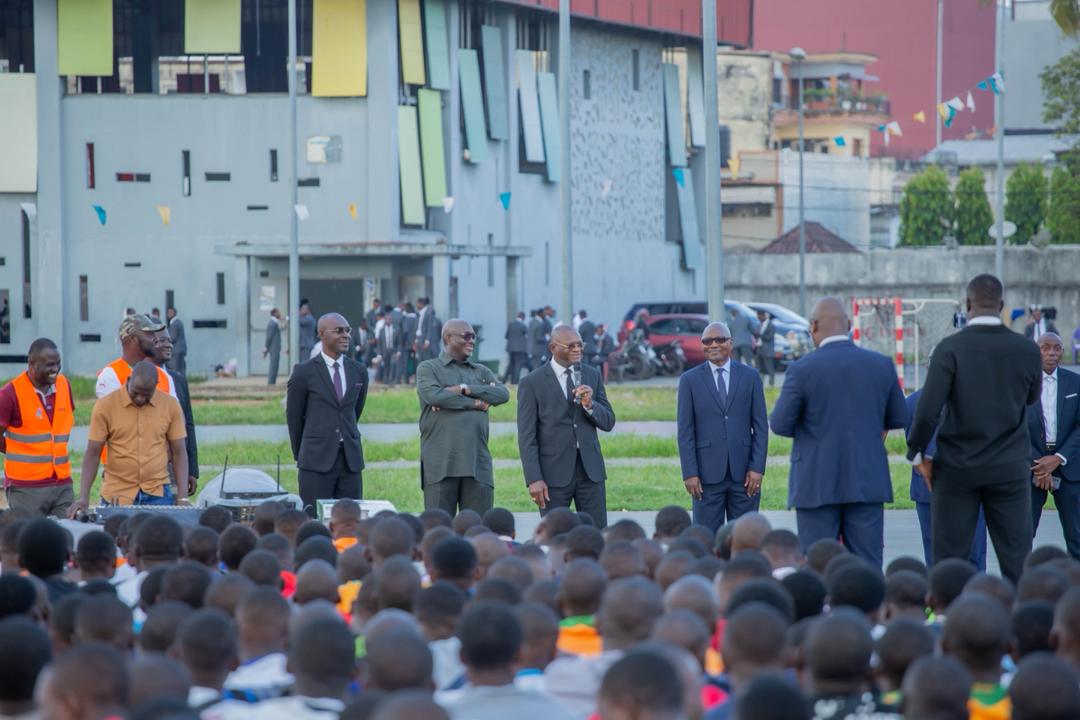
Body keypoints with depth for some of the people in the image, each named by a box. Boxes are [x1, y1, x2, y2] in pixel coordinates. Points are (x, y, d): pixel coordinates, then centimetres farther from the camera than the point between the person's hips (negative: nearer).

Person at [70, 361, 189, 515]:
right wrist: (83, 498, -9)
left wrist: (182, 498, -3)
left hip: (158, 496, 1)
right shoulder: (105, 406, -3)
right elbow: (93, 454, -1)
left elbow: (179, 452, 6)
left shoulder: (170, 406, 2)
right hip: (117, 498, -1)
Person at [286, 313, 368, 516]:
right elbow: (293, 417, 7)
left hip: (351, 459, 4)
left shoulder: (359, 371, 10)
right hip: (316, 461, -4)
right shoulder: (304, 372, -2)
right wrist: (300, 454, 15)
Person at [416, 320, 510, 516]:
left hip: (477, 462, 4)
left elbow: (502, 394, 3)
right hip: (441, 463, -4)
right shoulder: (428, 368, 8)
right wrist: (475, 403, -4)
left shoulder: (481, 371, 20)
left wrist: (465, 389, -8)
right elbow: (434, 395, -12)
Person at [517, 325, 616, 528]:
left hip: (589, 468, 4)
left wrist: (589, 404, -10)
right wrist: (534, 479, -13)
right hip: (554, 471, -4)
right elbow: (527, 437, -5)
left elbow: (608, 423, 10)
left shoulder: (592, 375, 10)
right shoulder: (532, 383, -3)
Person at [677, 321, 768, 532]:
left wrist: (757, 468, -2)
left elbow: (761, 426, 6)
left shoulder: (750, 377, 8)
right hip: (707, 473, -1)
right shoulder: (690, 380, 6)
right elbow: (685, 431, 3)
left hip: (743, 474, 1)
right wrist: (689, 473, -5)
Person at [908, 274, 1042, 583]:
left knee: (949, 559, 5)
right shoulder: (1027, 350, -4)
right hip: (1010, 468, 2)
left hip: (957, 466, -2)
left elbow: (928, 409, -16)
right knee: (1017, 560, 4)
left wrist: (917, 453, -3)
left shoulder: (950, 348, -12)